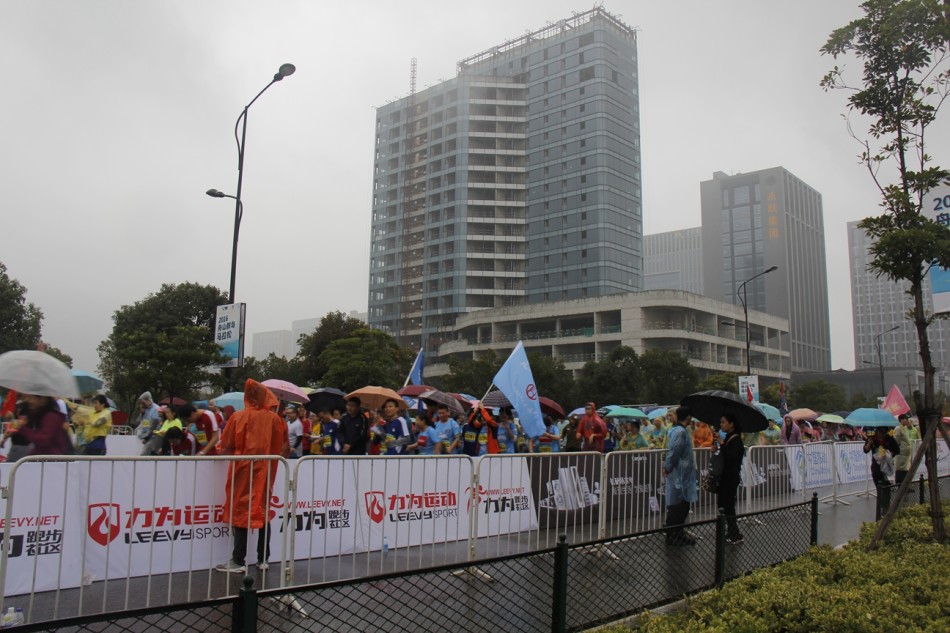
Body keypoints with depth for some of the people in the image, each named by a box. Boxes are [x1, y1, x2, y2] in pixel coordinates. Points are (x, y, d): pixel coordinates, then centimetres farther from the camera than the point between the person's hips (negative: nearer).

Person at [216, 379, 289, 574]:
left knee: (241, 513, 4)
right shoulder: (275, 419, 0)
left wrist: (237, 453, 10)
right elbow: (283, 447, 3)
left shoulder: (239, 417, -8)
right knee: (263, 512, 12)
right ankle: (263, 559, 14)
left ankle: (238, 561, 3)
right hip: (265, 472, 3)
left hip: (243, 470, -3)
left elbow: (226, 447, -9)